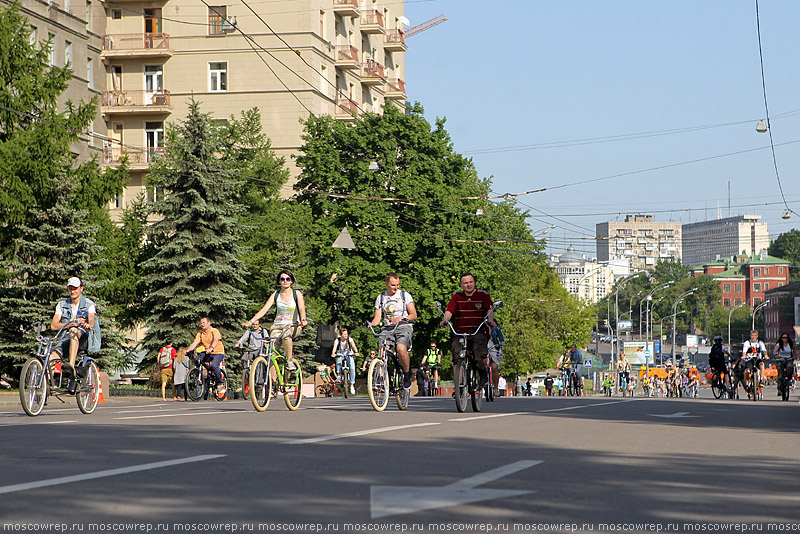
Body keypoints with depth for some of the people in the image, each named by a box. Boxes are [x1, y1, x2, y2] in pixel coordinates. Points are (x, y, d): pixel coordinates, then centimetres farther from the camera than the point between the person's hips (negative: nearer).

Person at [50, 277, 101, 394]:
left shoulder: (89, 304, 4)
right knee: (53, 355, -28)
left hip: (84, 340, -3)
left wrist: (88, 325, -41)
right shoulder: (62, 304, 13)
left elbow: (91, 321, -15)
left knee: (74, 331, -39)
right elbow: (53, 325, 2)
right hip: (66, 339, 3)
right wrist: (73, 322, -9)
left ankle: (71, 367, -50)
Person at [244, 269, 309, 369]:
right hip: (277, 326, 3)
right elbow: (264, 309, -2)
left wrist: (303, 320, -36)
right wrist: (251, 321, -17)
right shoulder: (275, 295, 7)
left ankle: (289, 361, -22)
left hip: (293, 325, -3)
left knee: (286, 334, -38)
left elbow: (302, 308, -13)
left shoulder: (297, 294, 2)